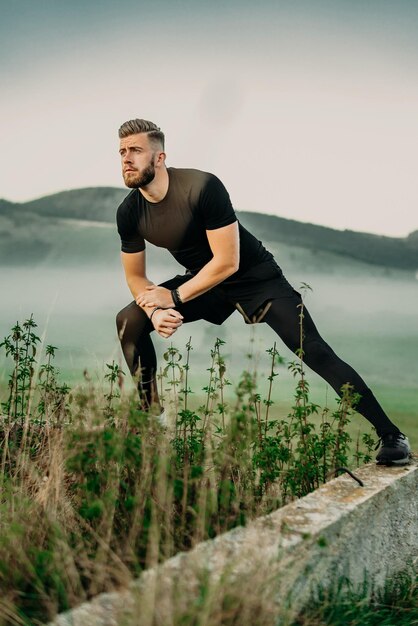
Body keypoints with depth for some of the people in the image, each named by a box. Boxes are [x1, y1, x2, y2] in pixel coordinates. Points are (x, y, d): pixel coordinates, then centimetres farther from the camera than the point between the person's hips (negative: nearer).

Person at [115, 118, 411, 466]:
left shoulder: (202, 187, -29)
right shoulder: (129, 213, -10)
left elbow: (227, 262, -28)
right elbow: (135, 276, 0)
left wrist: (174, 297, -25)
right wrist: (155, 310, -21)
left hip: (255, 277, -6)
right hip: (202, 281, 6)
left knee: (315, 352, -18)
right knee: (129, 322, -8)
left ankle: (391, 435, -12)